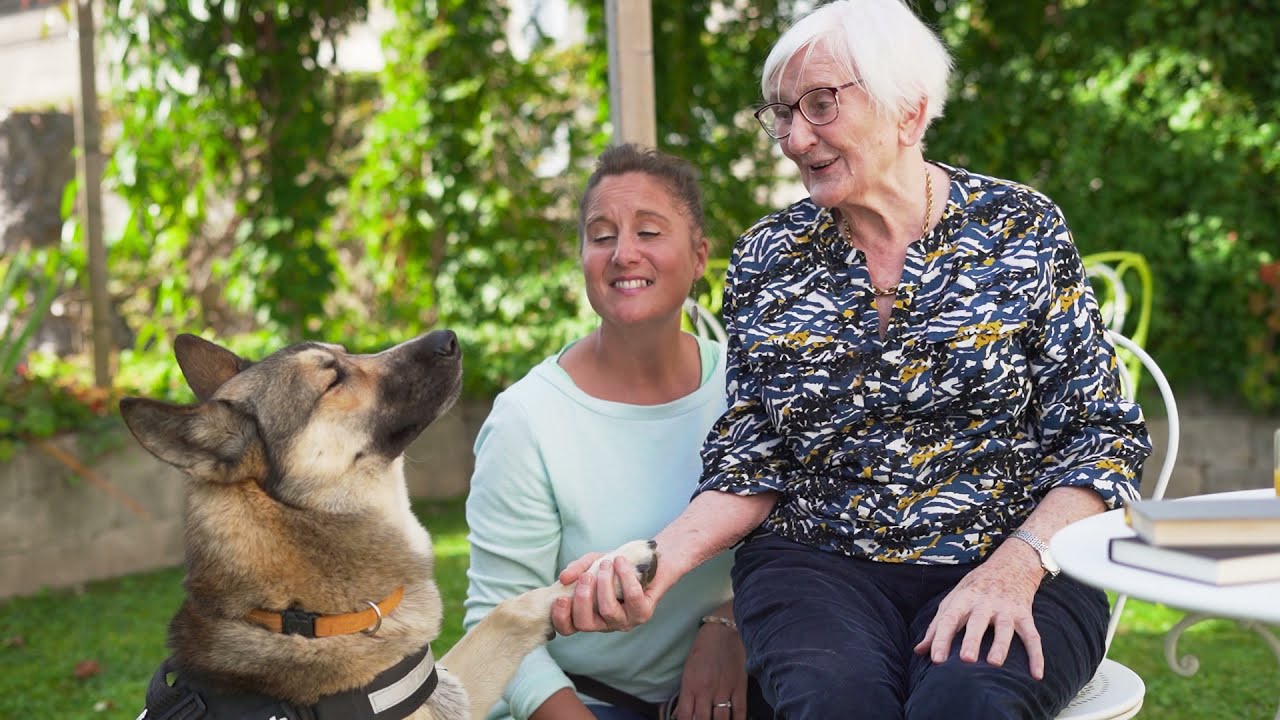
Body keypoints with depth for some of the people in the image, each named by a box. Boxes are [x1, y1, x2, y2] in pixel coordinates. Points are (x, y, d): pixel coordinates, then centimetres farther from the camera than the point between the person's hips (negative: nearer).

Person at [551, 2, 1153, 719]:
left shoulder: (1023, 229, 1)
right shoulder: (767, 259, 7)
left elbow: (1100, 435, 0)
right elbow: (750, 465, 6)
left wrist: (1015, 568, -18)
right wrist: (659, 560, -14)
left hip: (1016, 559, -1)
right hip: (820, 565, 2)